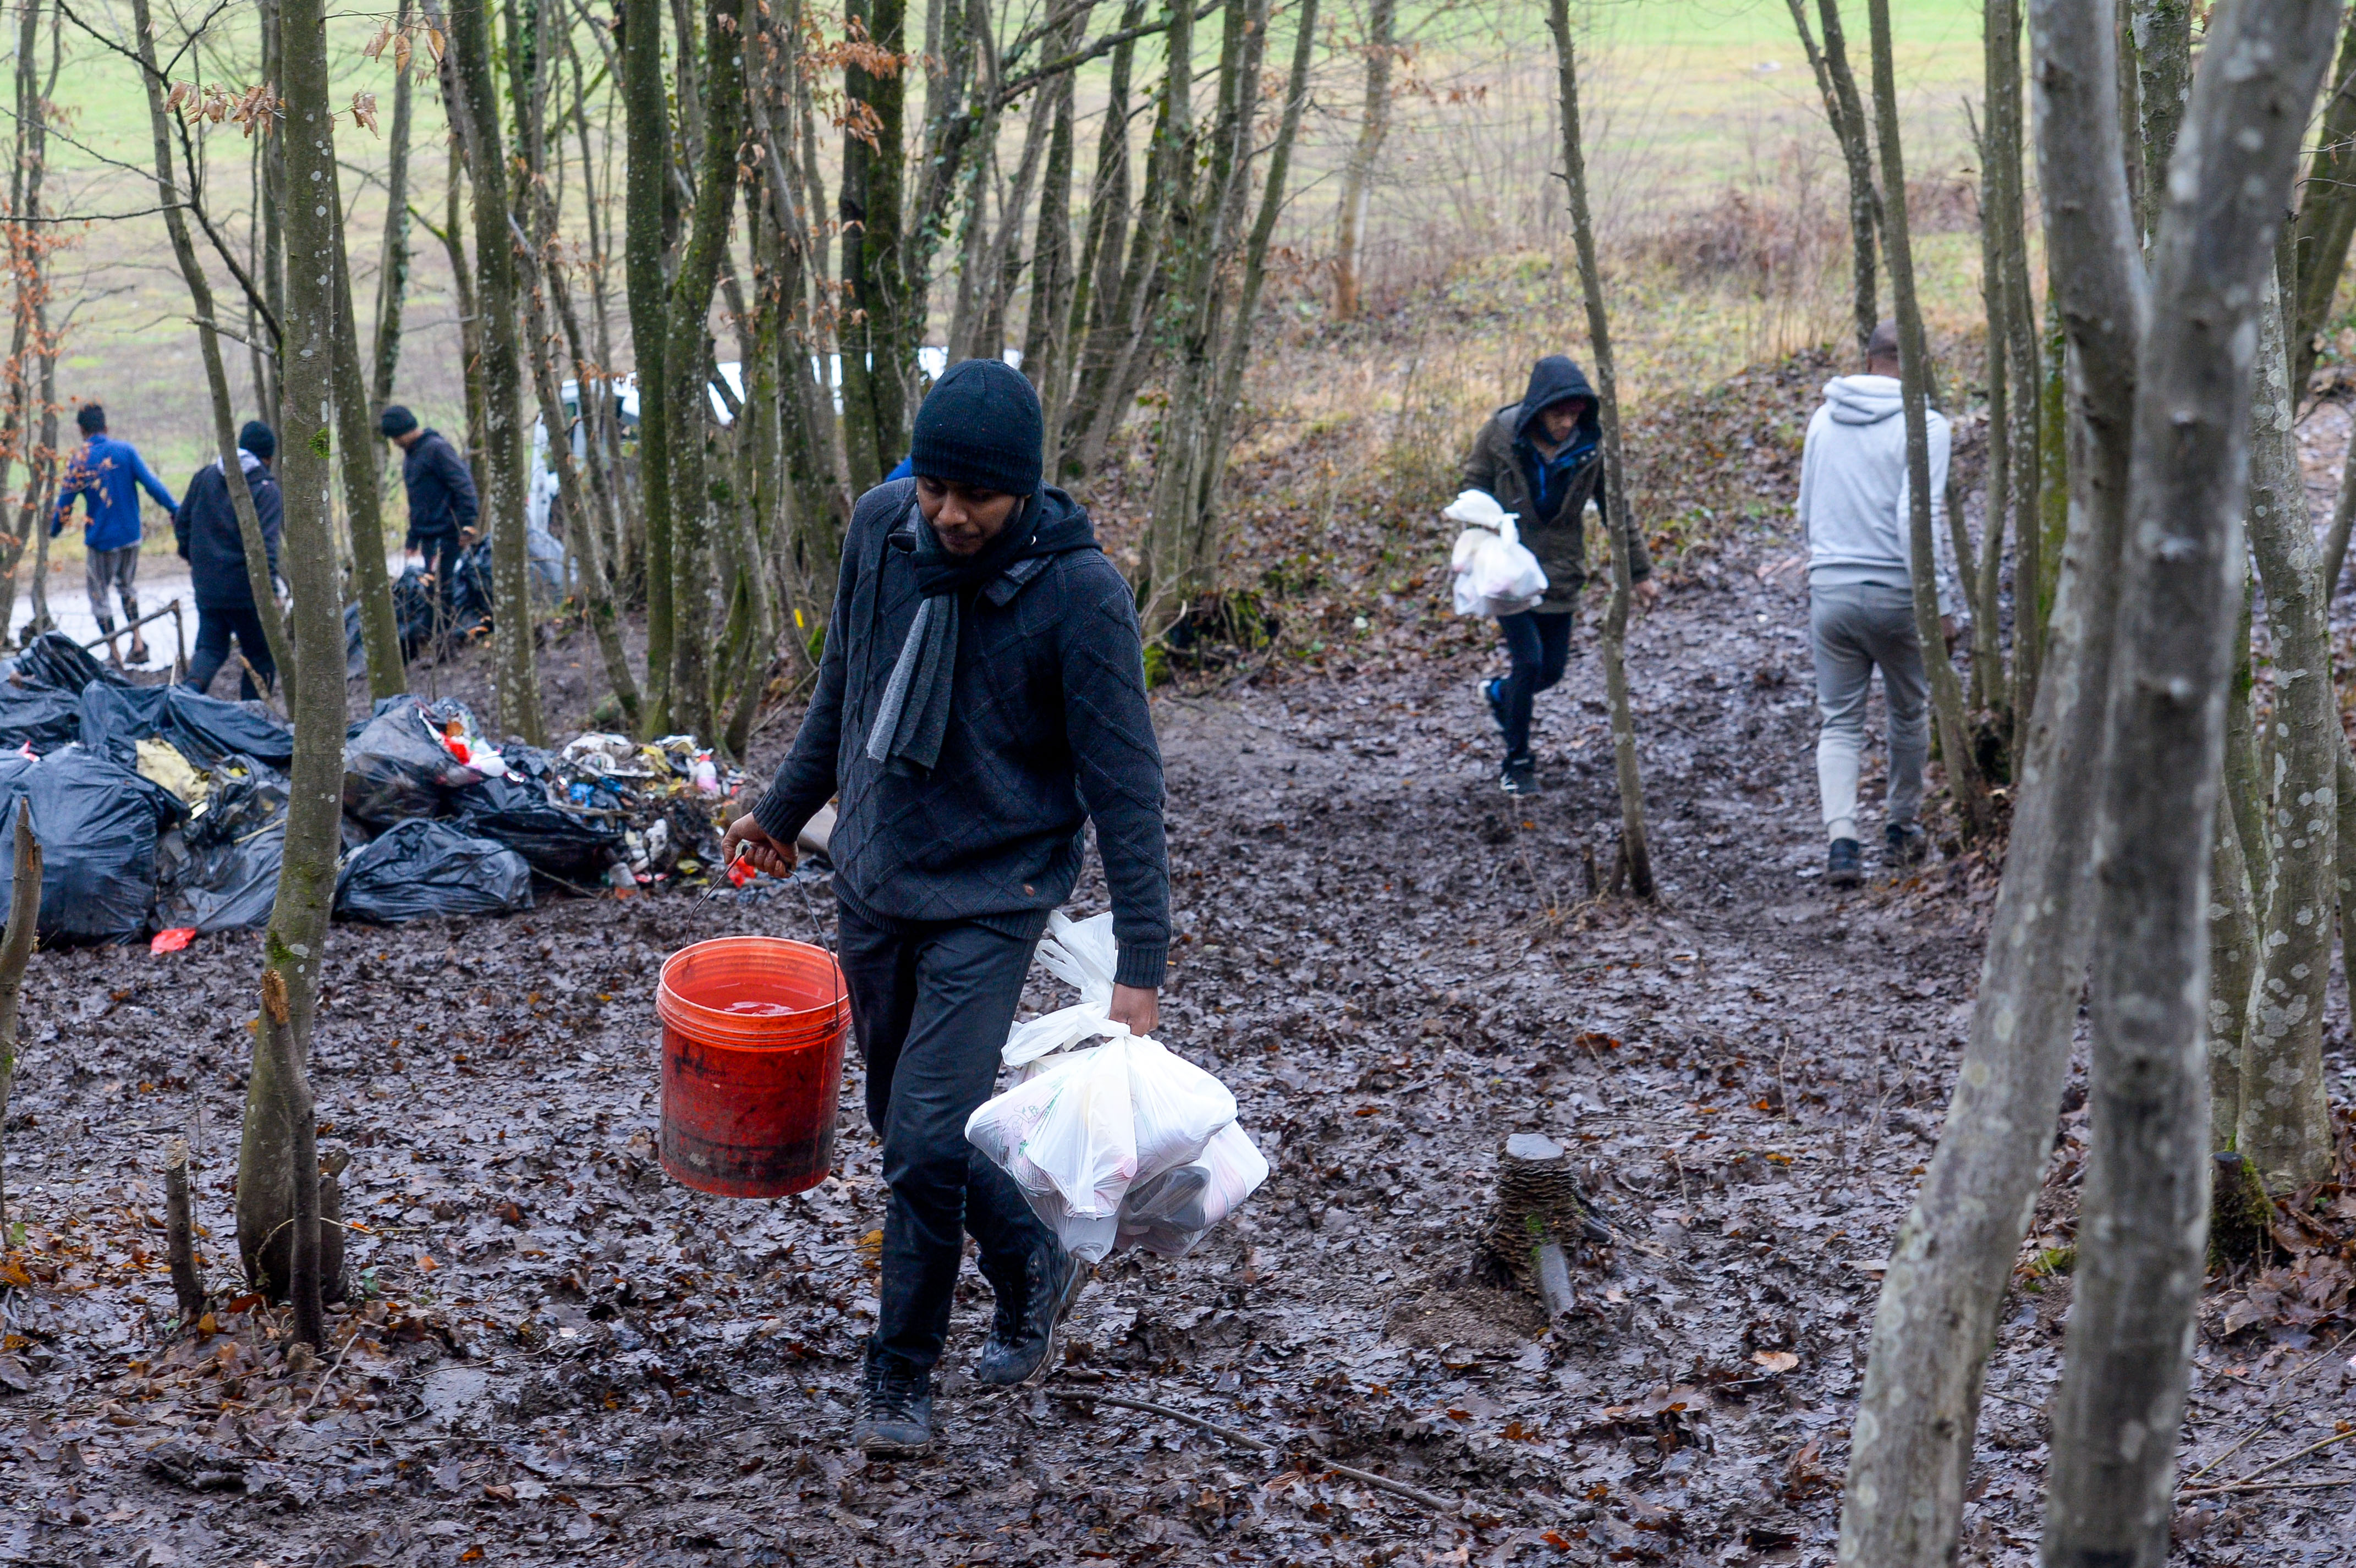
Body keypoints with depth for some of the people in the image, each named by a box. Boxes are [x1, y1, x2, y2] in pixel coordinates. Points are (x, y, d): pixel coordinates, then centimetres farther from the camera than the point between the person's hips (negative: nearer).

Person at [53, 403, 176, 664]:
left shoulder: (78, 461, -9)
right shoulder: (126, 450, -5)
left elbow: (65, 503, -5)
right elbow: (150, 483, -10)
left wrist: (54, 530, 12)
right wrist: (174, 509, -2)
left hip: (100, 538, -3)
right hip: (131, 534, 3)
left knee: (99, 594, 10)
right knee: (127, 585, 24)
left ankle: (114, 654, 9)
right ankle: (138, 641, 14)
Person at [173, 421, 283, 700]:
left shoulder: (205, 476, 7)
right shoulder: (266, 490, -10)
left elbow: (182, 523, 15)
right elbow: (265, 546, -20)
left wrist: (192, 557, 32)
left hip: (206, 585, 5)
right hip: (245, 590, -5)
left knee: (211, 647, 14)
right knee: (260, 655, 10)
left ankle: (192, 685, -15)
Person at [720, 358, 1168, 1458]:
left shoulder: (1080, 592, -20)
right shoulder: (882, 526, -6)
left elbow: (1123, 784, -16)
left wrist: (1141, 962, -16)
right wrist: (785, 809, 21)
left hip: (990, 898, -6)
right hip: (871, 876, 6)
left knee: (928, 1141, -11)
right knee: (903, 1116, 15)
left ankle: (903, 1380, 8)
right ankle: (1032, 1265, 39)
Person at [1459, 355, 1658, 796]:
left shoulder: (1591, 444, -8)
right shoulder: (1503, 433, -13)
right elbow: (1475, 483, 3)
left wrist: (1640, 572, 6)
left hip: (1559, 571, 3)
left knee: (1552, 669, 8)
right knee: (1529, 661, -12)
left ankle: (1500, 694, 43)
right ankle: (1516, 764, 6)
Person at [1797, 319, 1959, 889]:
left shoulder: (1824, 417, 6)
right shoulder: (1923, 425, -10)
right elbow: (1916, 521, -18)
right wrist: (1940, 605, -15)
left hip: (1827, 590, 3)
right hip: (1894, 593, -3)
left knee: (1839, 723, 6)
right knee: (1909, 712, 18)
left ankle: (1842, 839, -11)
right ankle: (1903, 829, 30)